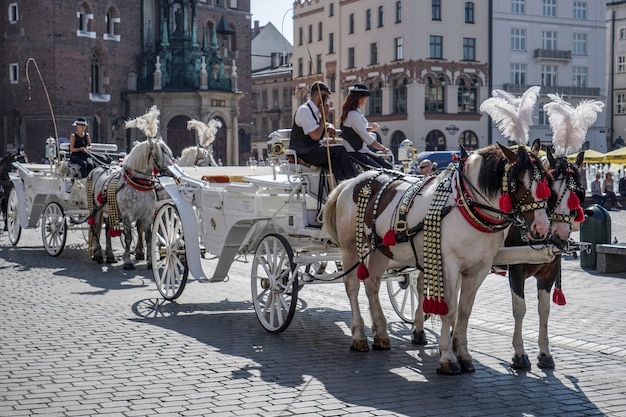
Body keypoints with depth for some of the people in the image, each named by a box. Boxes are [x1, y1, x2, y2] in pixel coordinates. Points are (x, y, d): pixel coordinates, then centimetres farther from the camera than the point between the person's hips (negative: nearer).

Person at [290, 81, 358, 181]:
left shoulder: (316, 110, 13)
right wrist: (324, 116, -12)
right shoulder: (304, 110, -14)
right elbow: (316, 136, -21)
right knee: (339, 150, -21)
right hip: (303, 153, -9)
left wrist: (329, 127, 5)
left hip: (312, 150, 9)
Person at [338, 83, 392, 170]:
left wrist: (370, 129, 10)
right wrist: (384, 148, -11)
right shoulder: (353, 115, -15)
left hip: (362, 152, 10)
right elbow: (367, 139, -18)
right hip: (354, 154, -10)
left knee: (388, 166, -3)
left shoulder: (356, 113, 15)